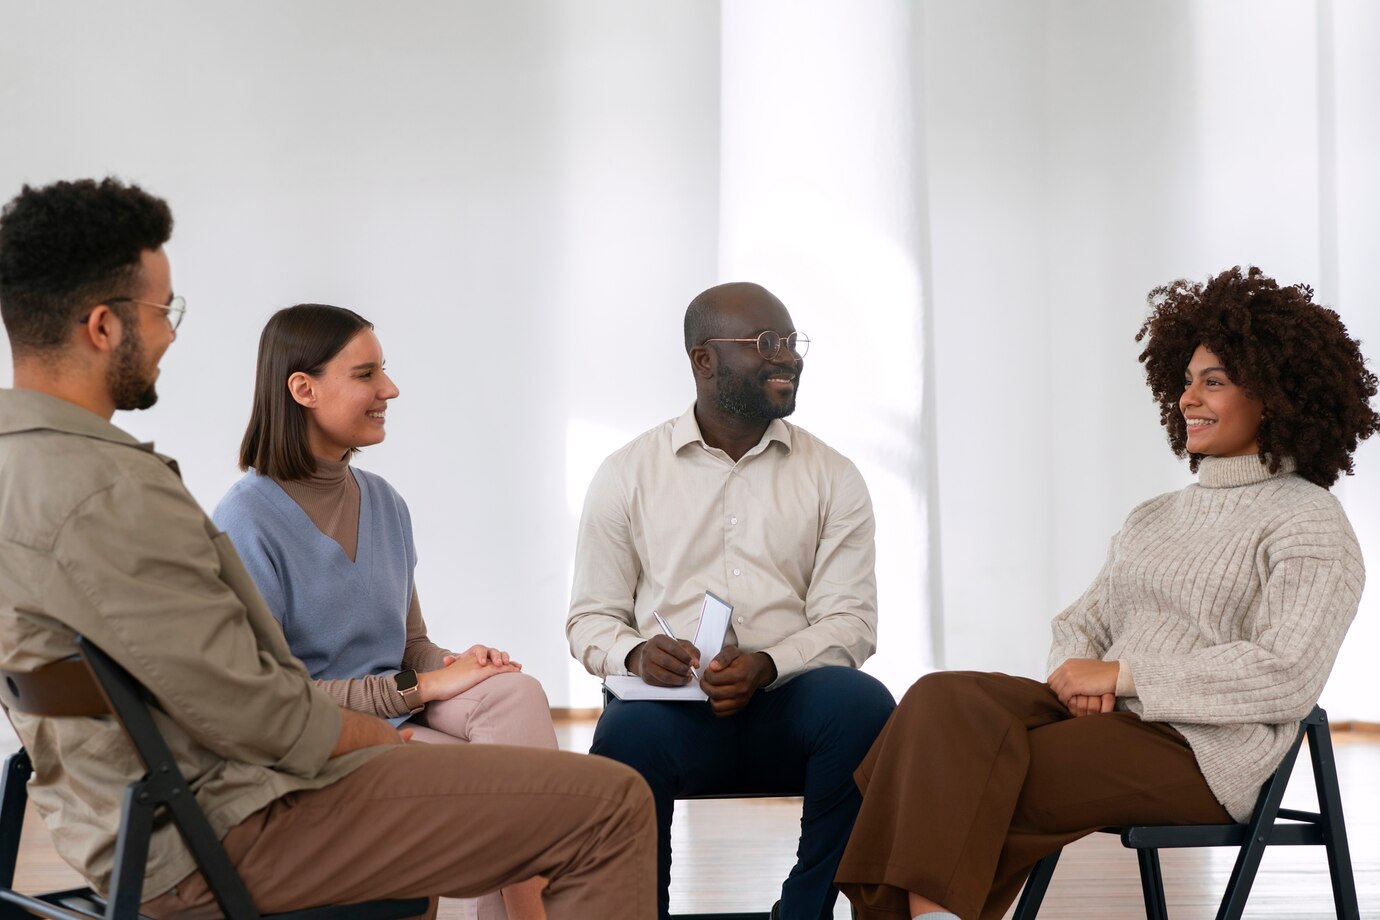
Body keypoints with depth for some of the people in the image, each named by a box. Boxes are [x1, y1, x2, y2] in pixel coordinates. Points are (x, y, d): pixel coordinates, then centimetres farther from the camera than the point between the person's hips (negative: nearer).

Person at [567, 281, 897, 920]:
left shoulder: (832, 478, 11)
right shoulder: (628, 474, 10)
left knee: (862, 704, -32)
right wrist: (635, 654, -14)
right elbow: (590, 617, 11)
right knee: (628, 739, -36)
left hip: (784, 703, 2)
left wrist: (766, 666, -16)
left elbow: (850, 621, 4)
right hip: (671, 702, -1)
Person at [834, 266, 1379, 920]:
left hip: (1203, 751, -7)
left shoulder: (1309, 523, -1)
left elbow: (1285, 676, -14)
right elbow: (1082, 620, 21)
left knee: (964, 785, -25)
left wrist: (1120, 675, -14)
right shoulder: (1154, 519, 23)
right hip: (1105, 717, 7)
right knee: (944, 699, -22)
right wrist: (1077, 674, -6)